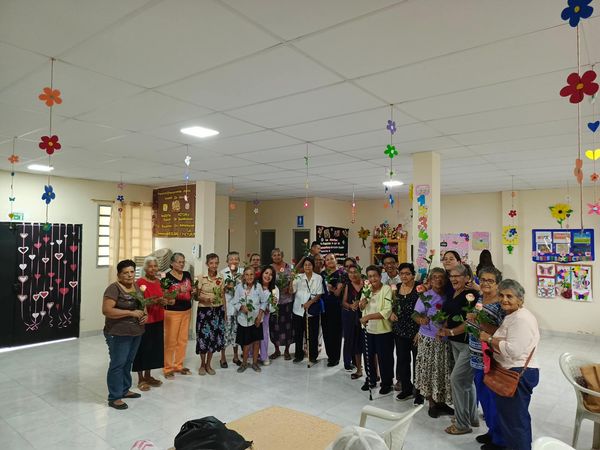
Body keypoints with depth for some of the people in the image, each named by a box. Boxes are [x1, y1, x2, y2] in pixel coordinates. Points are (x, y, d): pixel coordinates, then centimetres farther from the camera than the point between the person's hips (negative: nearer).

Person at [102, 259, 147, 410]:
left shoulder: (137, 287, 8)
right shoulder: (114, 288, -16)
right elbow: (106, 310, -24)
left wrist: (144, 314, -2)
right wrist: (131, 313, -24)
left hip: (136, 332, 8)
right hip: (119, 334, -7)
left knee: (128, 362, 18)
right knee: (117, 364, 0)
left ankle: (124, 390, 32)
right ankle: (114, 398, 11)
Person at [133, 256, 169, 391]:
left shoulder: (158, 281, 9)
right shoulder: (140, 282, -12)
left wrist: (166, 301, -1)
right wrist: (155, 301, -26)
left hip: (157, 320, 7)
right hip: (144, 321, -7)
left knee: (154, 347, 13)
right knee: (143, 349, 2)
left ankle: (148, 376, 27)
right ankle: (141, 379, 15)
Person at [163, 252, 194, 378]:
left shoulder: (187, 274, 6)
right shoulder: (167, 277, -10)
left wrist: (193, 291, -4)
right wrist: (178, 291, -27)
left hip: (186, 311, 6)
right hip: (172, 312, -5)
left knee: (183, 340, 12)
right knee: (170, 341, 0)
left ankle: (178, 365, 25)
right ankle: (168, 368, 13)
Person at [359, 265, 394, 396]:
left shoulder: (387, 289, -15)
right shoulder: (366, 289, 5)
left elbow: (387, 311, -23)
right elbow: (361, 308, 18)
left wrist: (368, 316, -25)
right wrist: (362, 303, -6)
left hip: (383, 330, -6)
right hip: (368, 329, 6)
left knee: (384, 358, 6)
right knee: (368, 356, 17)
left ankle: (387, 383, 26)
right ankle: (370, 380, 37)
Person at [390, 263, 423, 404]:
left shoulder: (419, 287, -9)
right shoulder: (396, 287, 7)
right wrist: (392, 313, -2)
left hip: (416, 330, -5)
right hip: (400, 330, 5)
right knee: (402, 360, 14)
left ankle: (419, 392, 18)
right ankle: (406, 388, 29)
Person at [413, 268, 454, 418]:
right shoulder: (425, 296, -7)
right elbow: (416, 315, -9)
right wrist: (421, 319, -29)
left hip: (445, 340, 3)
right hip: (428, 340, -3)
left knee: (444, 371, 10)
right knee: (429, 371, 4)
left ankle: (441, 402, 26)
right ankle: (432, 404, 18)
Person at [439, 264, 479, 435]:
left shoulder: (471, 294, -17)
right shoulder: (452, 295, 7)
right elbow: (449, 316, 17)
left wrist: (451, 332, -20)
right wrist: (443, 330, 0)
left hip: (469, 343, -8)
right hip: (456, 343, 8)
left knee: (457, 379, -6)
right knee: (466, 381, 18)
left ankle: (462, 424, 8)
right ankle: (472, 418, 33)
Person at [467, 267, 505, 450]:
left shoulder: (500, 304, -17)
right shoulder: (479, 299, 7)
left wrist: (478, 322, -27)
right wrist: (469, 319, 4)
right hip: (478, 359, 8)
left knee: (494, 399, 5)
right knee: (483, 397, 20)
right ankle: (492, 431, 38)